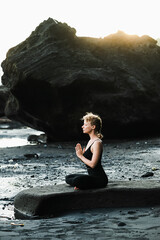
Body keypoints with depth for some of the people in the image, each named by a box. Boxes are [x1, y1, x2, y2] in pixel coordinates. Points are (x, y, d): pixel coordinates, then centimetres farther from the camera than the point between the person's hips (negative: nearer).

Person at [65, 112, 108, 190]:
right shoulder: (90, 141, 13)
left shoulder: (97, 143, -17)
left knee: (76, 181, -31)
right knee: (68, 178, 15)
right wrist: (81, 153, 2)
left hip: (99, 178, -10)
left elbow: (92, 164, -23)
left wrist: (80, 156, -10)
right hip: (92, 175, 10)